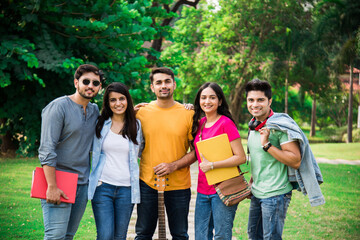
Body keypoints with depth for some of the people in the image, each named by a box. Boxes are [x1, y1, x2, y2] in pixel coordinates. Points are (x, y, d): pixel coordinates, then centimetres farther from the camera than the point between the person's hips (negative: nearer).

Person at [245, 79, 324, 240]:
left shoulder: (280, 126, -15)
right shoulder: (253, 125, 10)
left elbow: (296, 161, -22)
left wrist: (267, 145, -26)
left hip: (275, 194, -8)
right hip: (256, 193, 8)